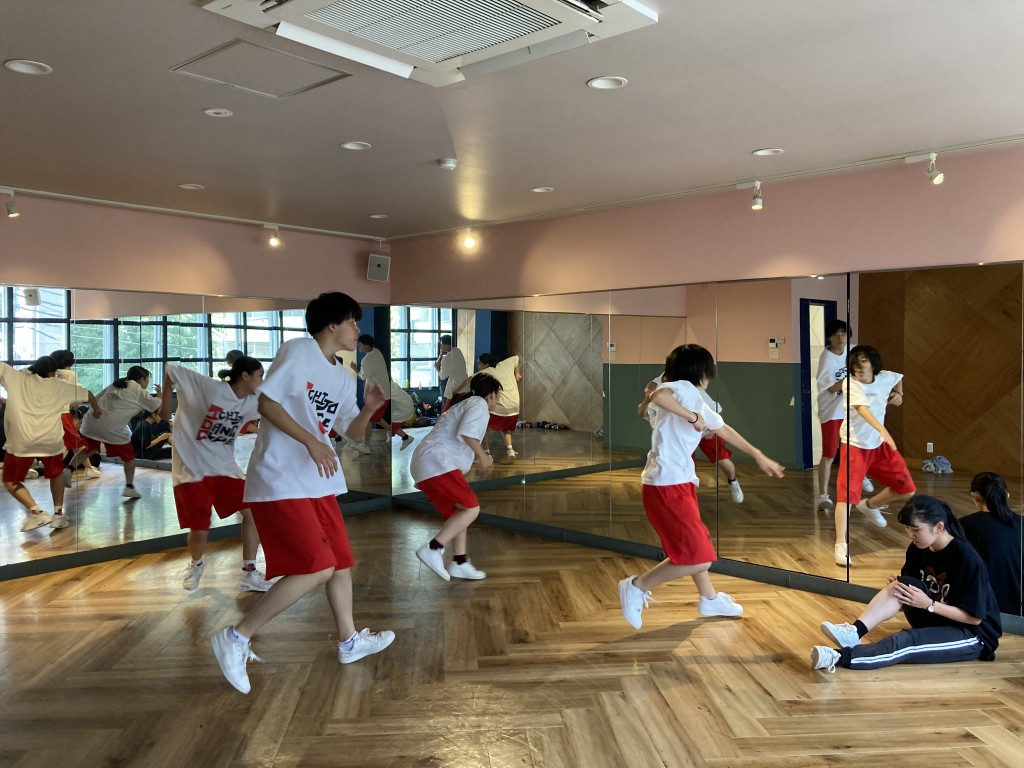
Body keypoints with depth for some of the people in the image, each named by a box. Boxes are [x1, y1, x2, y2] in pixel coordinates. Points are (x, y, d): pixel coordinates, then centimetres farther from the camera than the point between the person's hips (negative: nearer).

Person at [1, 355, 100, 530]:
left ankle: (37, 512, 0)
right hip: (51, 440, 2)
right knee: (56, 473, 28)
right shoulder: (58, 385, 14)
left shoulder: (16, 378, 9)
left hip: (21, 441, -2)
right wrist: (97, 410, 43)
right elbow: (87, 394, 26)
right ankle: (58, 514, 22)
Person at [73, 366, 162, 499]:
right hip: (113, 427, -6)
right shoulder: (139, 392, 6)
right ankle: (129, 487, 13)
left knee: (89, 448, 29)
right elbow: (157, 405, 12)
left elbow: (96, 399, 20)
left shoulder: (115, 385, 23)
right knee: (128, 456, 10)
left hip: (92, 420, 6)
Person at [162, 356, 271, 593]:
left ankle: (248, 574, 9)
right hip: (192, 469, -6)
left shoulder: (252, 401, 1)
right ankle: (196, 564, 31)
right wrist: (165, 403, -4)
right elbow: (170, 369, -9)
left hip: (225, 468, 6)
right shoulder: (209, 387, -17)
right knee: (200, 530, -5)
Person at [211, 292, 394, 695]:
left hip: (318, 482, 9)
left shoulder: (344, 378, 14)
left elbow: (352, 430, 20)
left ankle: (349, 641, 34)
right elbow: (266, 403, -15)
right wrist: (312, 441, -21)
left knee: (341, 562, 15)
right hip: (280, 480, -9)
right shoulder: (297, 351, -9)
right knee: (317, 568, -15)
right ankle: (236, 637, -2)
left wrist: (369, 408, 0)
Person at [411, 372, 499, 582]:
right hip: (437, 463, -10)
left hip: (426, 463, 10)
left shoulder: (463, 404, 29)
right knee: (471, 508, -14)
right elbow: (467, 432, -17)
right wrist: (482, 456, -5)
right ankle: (433, 549, -21)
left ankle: (459, 563, 12)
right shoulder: (479, 403, 0)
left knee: (458, 512, 14)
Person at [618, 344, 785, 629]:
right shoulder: (684, 389, -11)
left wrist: (759, 456, 41)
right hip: (667, 487, -10)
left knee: (694, 544, 27)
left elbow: (724, 429, 30)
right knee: (698, 558, -6)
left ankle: (710, 599, 46)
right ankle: (636, 587, 5)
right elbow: (657, 395, -35)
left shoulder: (696, 401, 16)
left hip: (680, 483, 10)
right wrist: (692, 417, -24)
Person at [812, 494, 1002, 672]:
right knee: (903, 584, -20)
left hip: (974, 634, -6)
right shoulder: (918, 548, -4)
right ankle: (854, 632, -35)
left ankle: (840, 657, -47)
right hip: (936, 621, 6)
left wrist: (928, 604, -24)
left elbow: (975, 617, -20)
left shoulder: (967, 559, -23)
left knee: (908, 641, -32)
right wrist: (897, 585, -15)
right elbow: (909, 586, 8)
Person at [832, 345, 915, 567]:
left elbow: (899, 378, 23)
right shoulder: (852, 385, -21)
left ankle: (869, 506, 35)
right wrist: (883, 430, -52)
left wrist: (898, 394, 8)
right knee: (847, 494, -15)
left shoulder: (885, 377, -4)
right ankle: (841, 545, -9)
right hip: (854, 445, -6)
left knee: (907, 490, 10)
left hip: (879, 444, 6)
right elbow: (862, 409, -39)